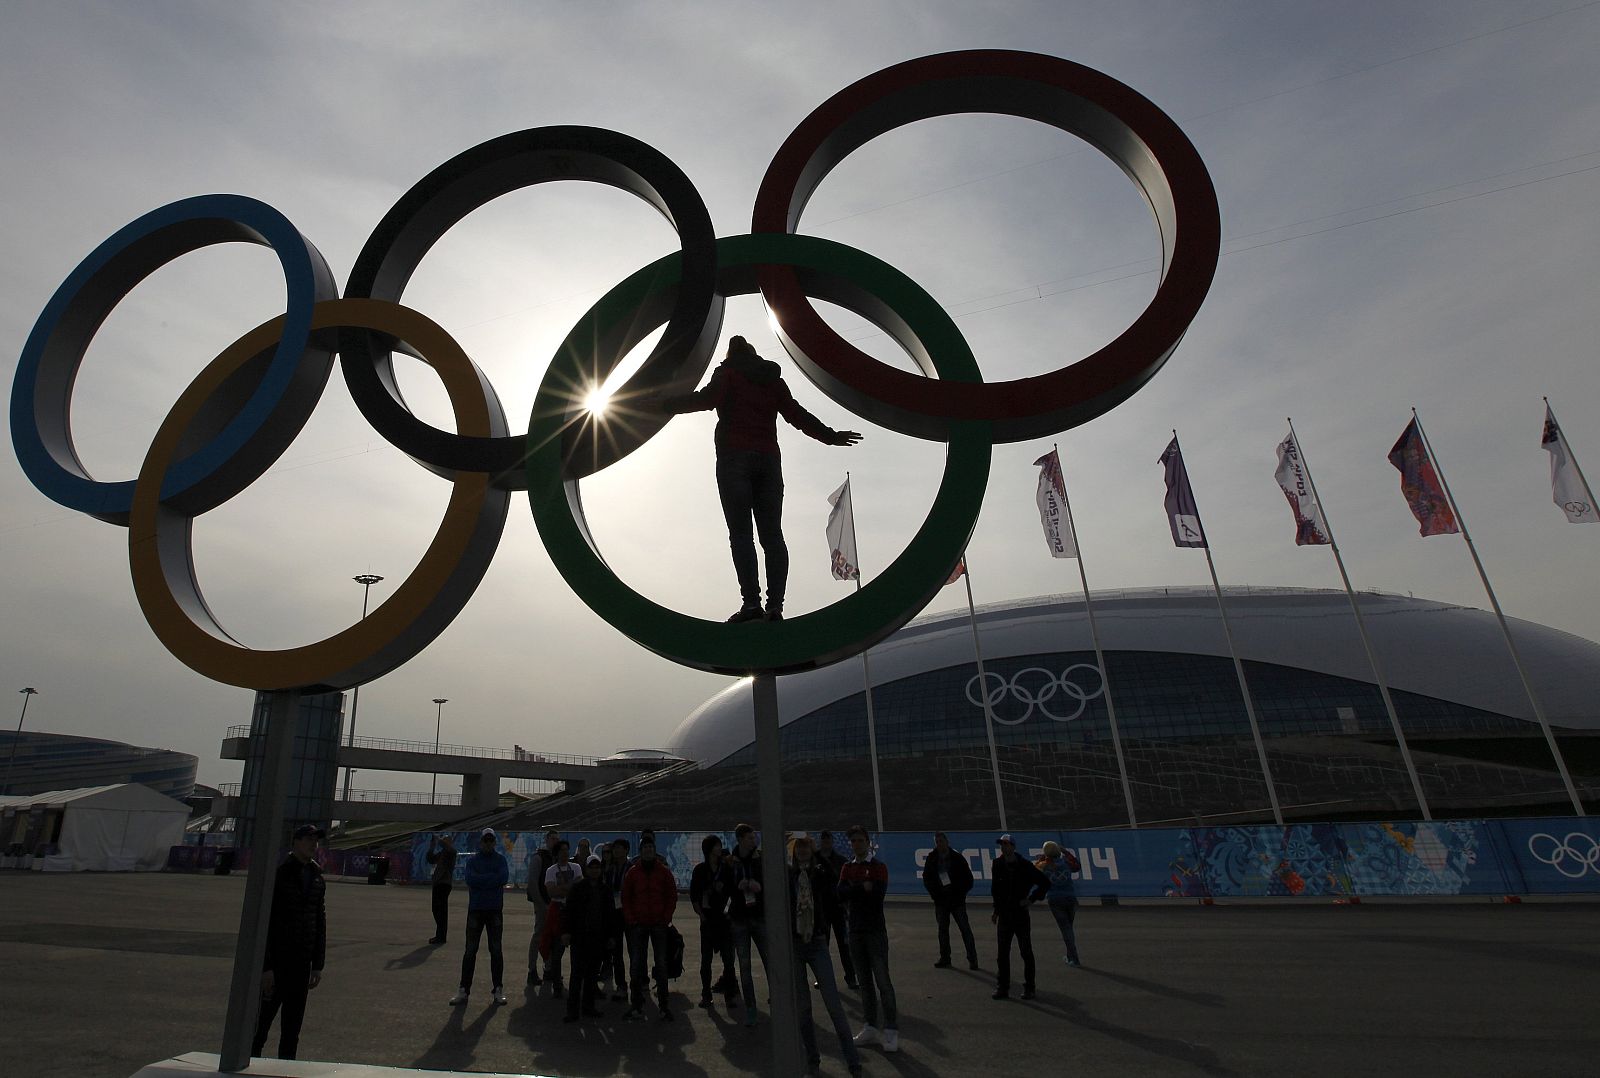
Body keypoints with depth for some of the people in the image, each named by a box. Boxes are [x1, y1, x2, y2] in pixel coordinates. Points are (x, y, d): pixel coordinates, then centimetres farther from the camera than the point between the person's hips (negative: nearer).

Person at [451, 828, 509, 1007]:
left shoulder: (500, 859, 3)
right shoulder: (472, 860, 4)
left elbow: (504, 877, -15)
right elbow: (470, 879, -14)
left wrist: (481, 879, -12)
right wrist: (492, 879, -13)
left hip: (495, 910, 0)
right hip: (475, 910, 0)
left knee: (496, 950, 4)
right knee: (470, 950, 1)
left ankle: (498, 989, 10)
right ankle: (464, 989, 9)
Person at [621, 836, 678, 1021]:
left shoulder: (664, 872, 4)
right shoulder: (632, 873, 5)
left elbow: (672, 896, 5)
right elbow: (626, 898, 8)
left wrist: (666, 919, -4)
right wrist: (631, 920, -2)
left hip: (659, 924, -1)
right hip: (638, 925, 1)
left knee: (661, 965, 0)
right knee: (636, 965, 3)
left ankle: (664, 1006, 6)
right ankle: (637, 1006, 12)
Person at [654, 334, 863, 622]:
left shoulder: (728, 372, 9)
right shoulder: (774, 379, 22)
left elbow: (706, 398, -7)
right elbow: (797, 414, 19)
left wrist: (663, 404, -4)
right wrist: (830, 435, 28)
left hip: (734, 457, -4)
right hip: (768, 459, 4)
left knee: (741, 533, -9)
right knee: (772, 534, 0)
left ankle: (751, 602, -20)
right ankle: (775, 605, -9)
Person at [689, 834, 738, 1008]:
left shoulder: (727, 868, 3)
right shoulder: (700, 870, 2)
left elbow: (734, 893, 6)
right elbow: (693, 895, 5)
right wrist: (700, 913, -3)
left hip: (725, 917, 0)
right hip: (708, 918, 0)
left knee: (728, 957, 0)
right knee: (706, 958, 3)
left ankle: (730, 993, 10)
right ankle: (706, 995, 12)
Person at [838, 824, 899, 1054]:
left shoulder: (879, 867, -4)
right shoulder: (847, 869, 9)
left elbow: (879, 893, -19)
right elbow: (841, 893, -7)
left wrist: (854, 890, -11)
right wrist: (864, 887, -16)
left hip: (876, 931, -4)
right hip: (856, 931, 4)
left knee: (882, 980, -5)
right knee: (864, 981, 9)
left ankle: (891, 1030, 1)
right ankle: (871, 1027, 16)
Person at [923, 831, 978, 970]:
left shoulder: (957, 857, -5)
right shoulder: (932, 859, 1)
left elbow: (968, 878, 0)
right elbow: (927, 879, 8)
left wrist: (960, 893, -8)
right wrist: (935, 894, -3)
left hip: (957, 900, -3)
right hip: (941, 901, 3)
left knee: (965, 929, -2)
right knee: (943, 930, 8)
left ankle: (972, 959, 5)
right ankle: (945, 959, 18)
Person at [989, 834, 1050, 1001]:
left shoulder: (1025, 866, -7)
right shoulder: (997, 865, 1)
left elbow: (1045, 883, 0)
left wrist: (1032, 899, -6)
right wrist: (996, 910, 8)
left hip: (1021, 914, -2)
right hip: (1004, 915, 3)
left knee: (1026, 953, 6)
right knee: (1002, 954, 3)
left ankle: (1029, 989, 17)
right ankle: (1002, 988, 11)